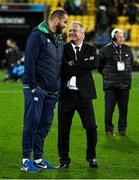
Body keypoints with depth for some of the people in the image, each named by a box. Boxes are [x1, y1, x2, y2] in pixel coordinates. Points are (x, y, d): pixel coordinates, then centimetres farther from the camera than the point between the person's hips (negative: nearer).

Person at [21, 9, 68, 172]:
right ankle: (26, 160, -1)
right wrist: (32, 86, -17)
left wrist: (59, 87, 14)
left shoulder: (59, 40, 17)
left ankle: (38, 159, 15)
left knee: (45, 125, 8)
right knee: (32, 123, -6)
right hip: (36, 90, -7)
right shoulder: (38, 36, -8)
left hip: (52, 91, 7)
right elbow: (29, 61, -13)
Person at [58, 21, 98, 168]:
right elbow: (63, 69, -10)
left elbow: (93, 65, -12)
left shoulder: (90, 49, 8)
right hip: (66, 94, 0)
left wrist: (73, 65, -11)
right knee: (63, 129, 4)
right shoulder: (63, 49, 5)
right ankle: (64, 159, 17)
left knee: (91, 127, -1)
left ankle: (91, 157, 17)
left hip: (84, 94, 0)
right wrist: (83, 66, -11)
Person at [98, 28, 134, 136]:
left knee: (123, 108, 5)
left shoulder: (127, 49, 8)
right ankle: (109, 129, 7)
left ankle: (122, 129, 14)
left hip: (125, 84, 3)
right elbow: (99, 64, 8)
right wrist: (106, 74, 9)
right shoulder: (106, 50, -3)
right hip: (111, 85, -3)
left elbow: (131, 62, 25)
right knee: (109, 108, -2)